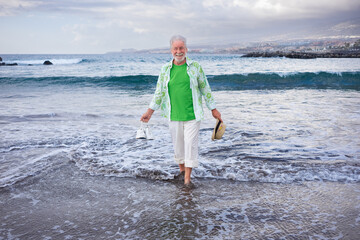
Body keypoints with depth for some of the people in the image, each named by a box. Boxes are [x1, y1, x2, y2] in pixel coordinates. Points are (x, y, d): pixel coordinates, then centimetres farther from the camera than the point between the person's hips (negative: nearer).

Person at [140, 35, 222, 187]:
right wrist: (149, 111, 4)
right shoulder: (166, 69, 5)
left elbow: (205, 89, 7)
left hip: (192, 114, -2)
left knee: (191, 143, -4)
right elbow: (159, 92, 9)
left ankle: (187, 178, 2)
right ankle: (181, 169, 32)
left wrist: (213, 109, 9)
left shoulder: (195, 67, 1)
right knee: (178, 144, 10)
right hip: (174, 115, 2)